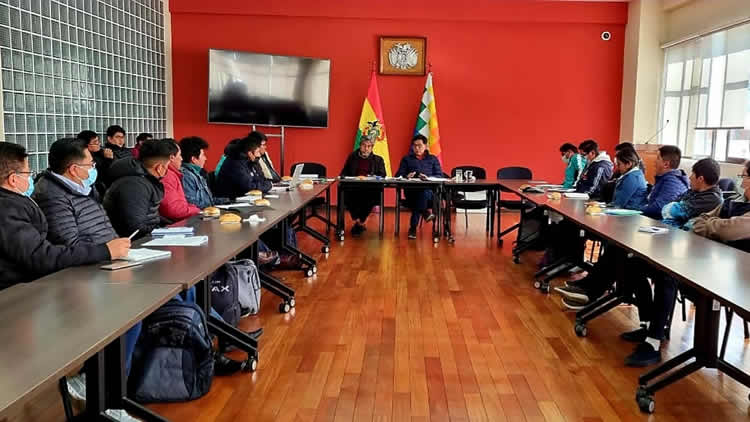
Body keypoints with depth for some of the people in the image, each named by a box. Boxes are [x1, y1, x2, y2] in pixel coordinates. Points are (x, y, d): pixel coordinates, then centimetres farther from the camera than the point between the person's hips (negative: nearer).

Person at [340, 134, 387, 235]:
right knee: (345, 196, -31)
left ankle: (360, 222, -12)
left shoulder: (378, 160, 16)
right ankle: (358, 221, -11)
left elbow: (382, 176, 7)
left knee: (371, 197, -35)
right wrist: (343, 178, -6)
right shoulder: (352, 157, 19)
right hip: (353, 189, 1)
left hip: (370, 190, -1)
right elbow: (344, 173, 18)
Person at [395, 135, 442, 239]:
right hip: (411, 190, 0)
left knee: (424, 191, -37)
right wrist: (406, 176, -12)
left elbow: (440, 175, 11)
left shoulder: (433, 159, 24)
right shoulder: (407, 159, 25)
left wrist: (428, 178, -10)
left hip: (430, 190, 0)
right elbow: (398, 175, 12)